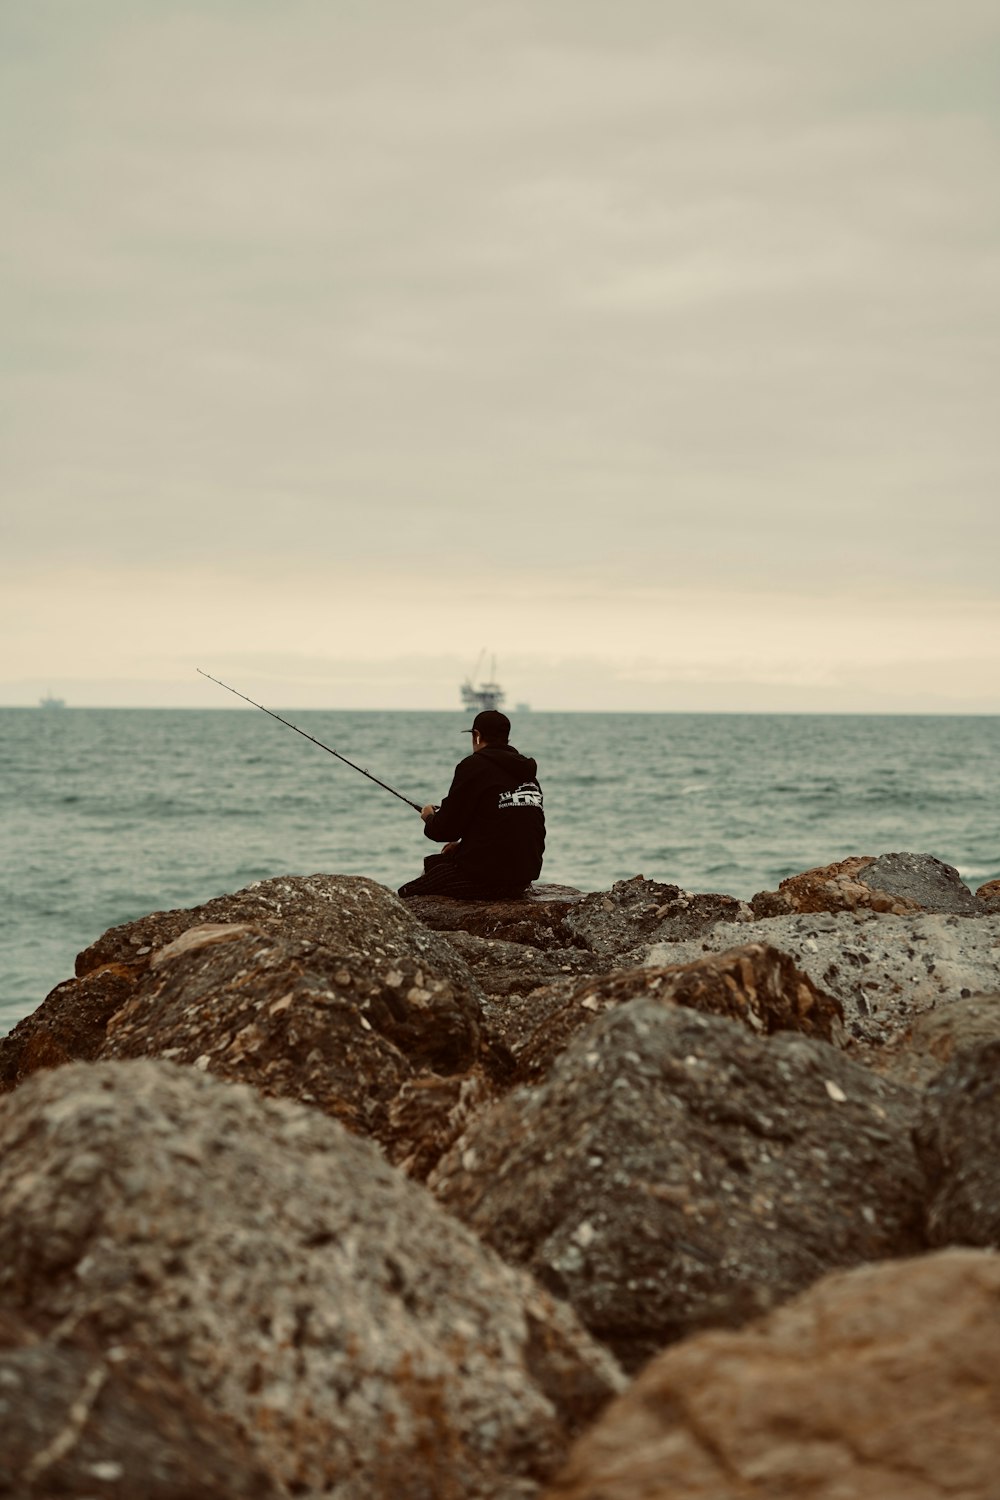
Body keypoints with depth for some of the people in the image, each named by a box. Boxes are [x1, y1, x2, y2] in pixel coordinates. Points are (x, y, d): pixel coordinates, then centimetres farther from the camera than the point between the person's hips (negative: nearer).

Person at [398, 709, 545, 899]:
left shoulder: (474, 765, -10)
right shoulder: (527, 773, 12)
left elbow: (446, 829, -7)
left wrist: (430, 817, 15)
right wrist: (463, 844, 24)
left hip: (485, 877, -8)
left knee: (405, 895, 4)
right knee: (433, 863, 27)